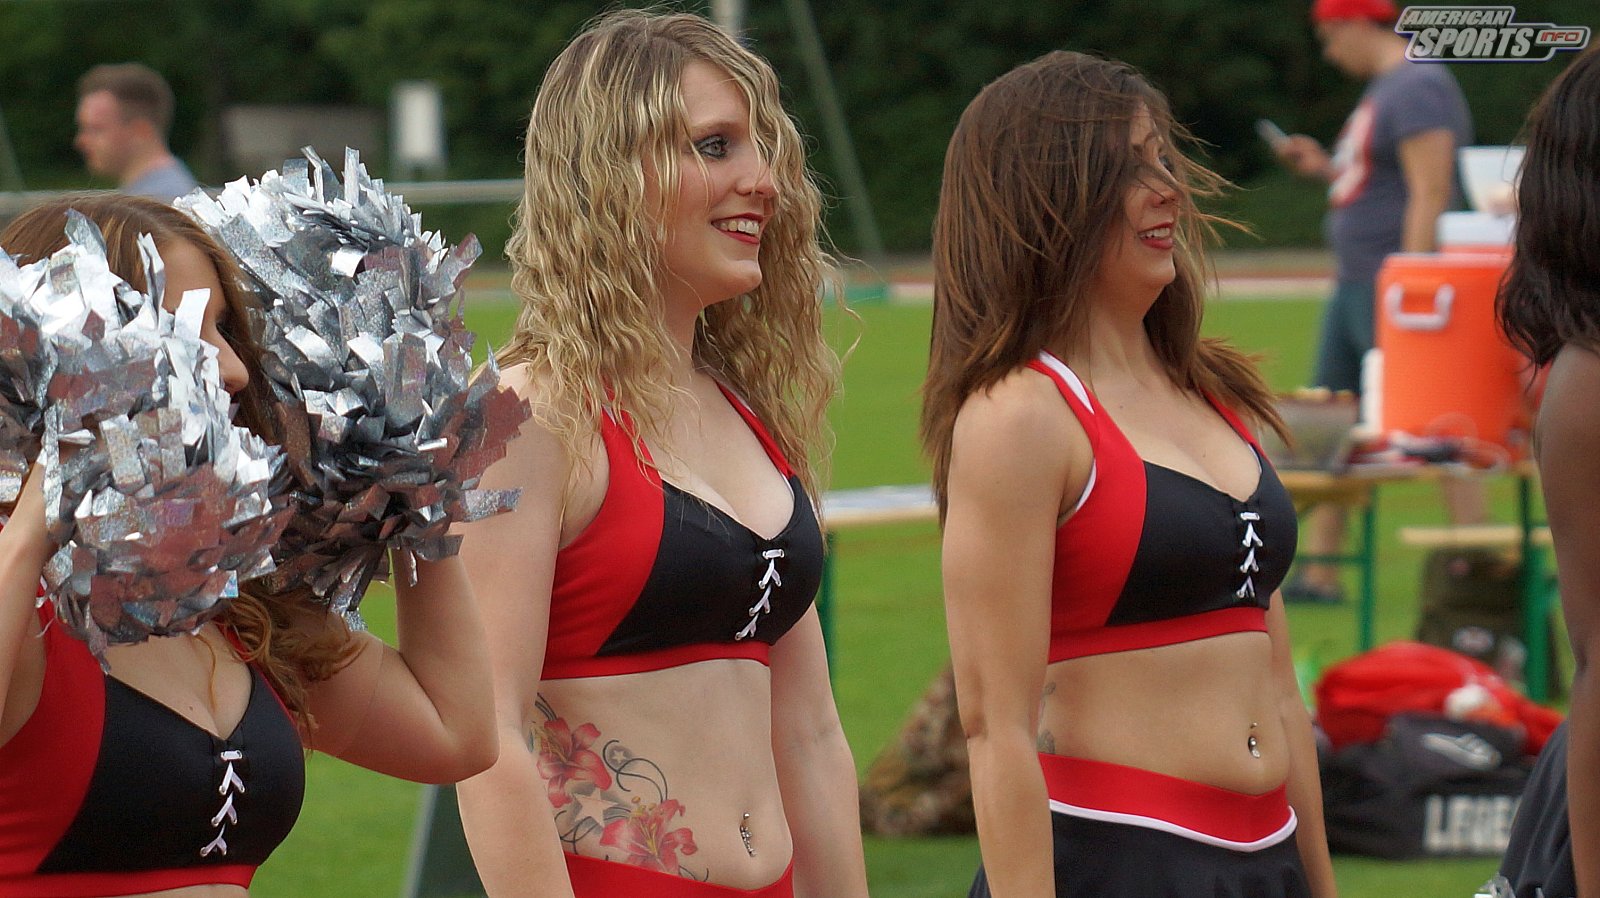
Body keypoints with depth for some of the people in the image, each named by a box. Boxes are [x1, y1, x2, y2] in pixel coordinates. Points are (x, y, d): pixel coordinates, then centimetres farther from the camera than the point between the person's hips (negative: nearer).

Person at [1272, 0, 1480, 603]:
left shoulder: (1418, 89, -14)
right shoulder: (1382, 89, 18)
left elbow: (1430, 195, -21)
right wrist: (1323, 168, 15)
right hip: (1354, 284, 11)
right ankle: (1319, 572, 15)